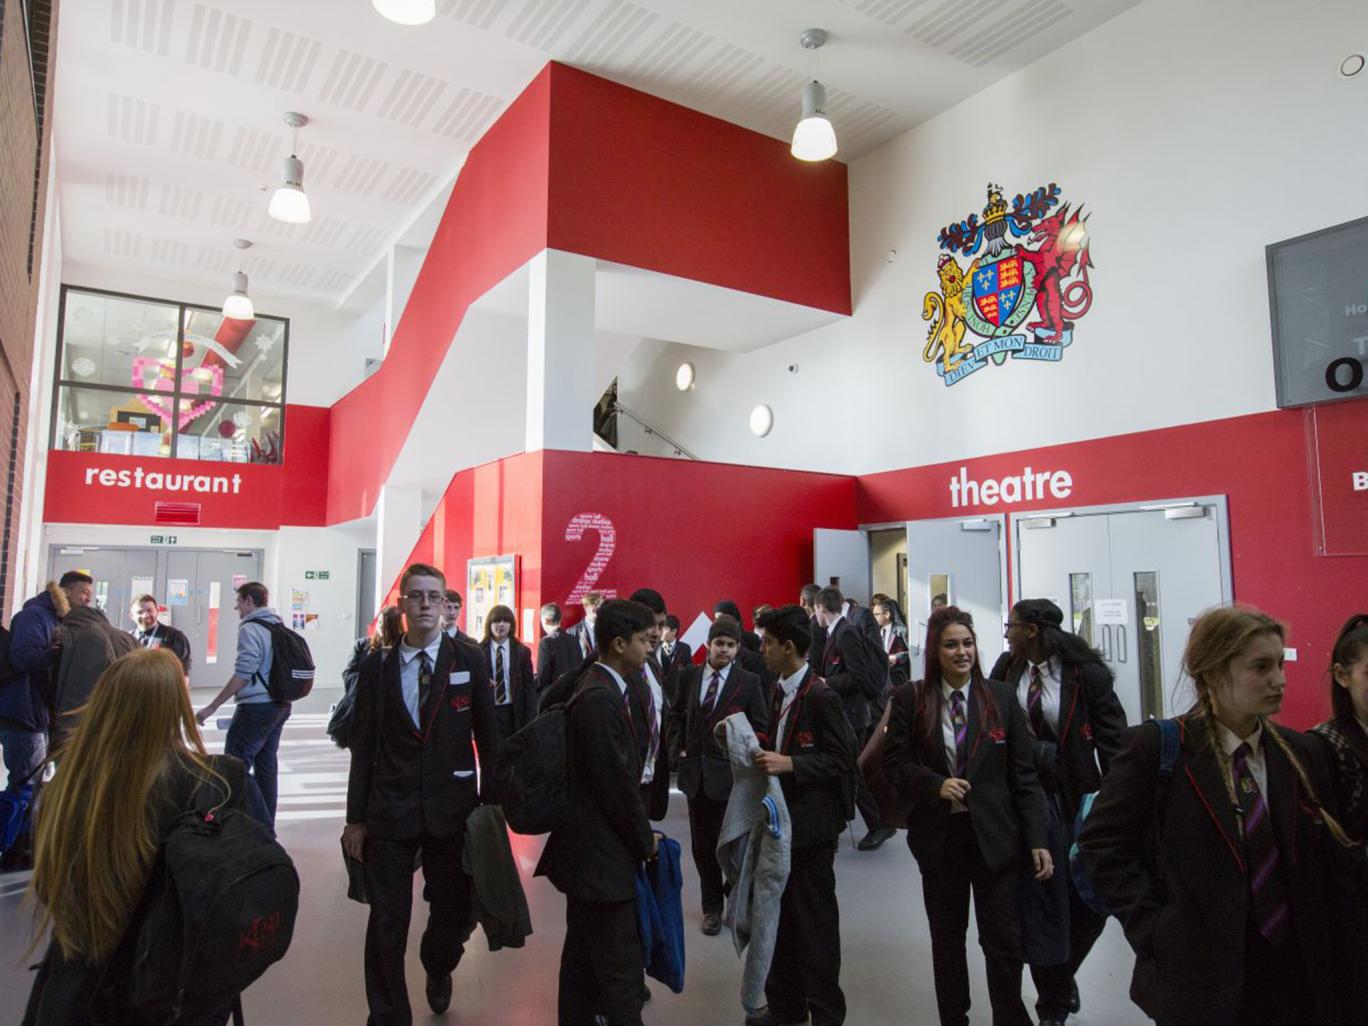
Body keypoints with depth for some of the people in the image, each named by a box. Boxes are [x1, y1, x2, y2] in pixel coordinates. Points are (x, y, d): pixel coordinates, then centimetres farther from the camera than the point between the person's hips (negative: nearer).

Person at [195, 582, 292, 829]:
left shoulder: (250, 629, -11)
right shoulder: (279, 627, 14)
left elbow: (243, 674, -17)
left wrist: (212, 707, -13)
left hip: (256, 707, -8)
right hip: (280, 706, 8)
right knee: (267, 766, 12)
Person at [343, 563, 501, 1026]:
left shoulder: (469, 660, -2)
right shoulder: (377, 665, 1)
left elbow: (488, 735, 2)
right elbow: (363, 746, 4)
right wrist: (355, 817, 4)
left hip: (451, 809, 0)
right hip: (389, 812, 0)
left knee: (452, 910, 14)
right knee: (386, 922, 5)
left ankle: (437, 971, 47)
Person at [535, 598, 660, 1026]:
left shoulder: (603, 689, 8)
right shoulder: (600, 699, -22)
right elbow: (616, 785, -21)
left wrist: (641, 833, 9)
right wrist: (645, 841, -7)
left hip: (588, 848, 10)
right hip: (602, 853, -10)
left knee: (584, 954, 22)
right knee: (621, 973, -1)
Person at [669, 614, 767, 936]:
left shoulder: (749, 682, -4)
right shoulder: (688, 676, 4)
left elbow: (760, 727, -1)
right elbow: (677, 717, 13)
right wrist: (678, 750, 1)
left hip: (730, 773, -3)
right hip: (695, 772, 3)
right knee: (703, 846, 12)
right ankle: (711, 906, 29)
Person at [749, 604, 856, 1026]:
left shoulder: (820, 696, -19)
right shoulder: (780, 691, 8)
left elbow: (841, 759, -19)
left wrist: (789, 764, -28)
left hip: (811, 821, -8)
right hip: (784, 817, 8)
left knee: (815, 919, 6)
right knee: (784, 913, 18)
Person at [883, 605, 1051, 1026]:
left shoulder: (1001, 697, -3)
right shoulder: (909, 699, -4)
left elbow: (1024, 774, -2)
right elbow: (894, 763, -3)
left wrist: (1037, 840, -6)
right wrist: (935, 785, -21)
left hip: (995, 835, 0)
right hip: (938, 835, 1)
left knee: (1004, 940, 4)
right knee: (947, 938, 16)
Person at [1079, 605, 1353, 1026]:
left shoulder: (1300, 753, 4)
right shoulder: (1155, 747, -12)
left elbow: (1321, 865, 10)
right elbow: (1102, 843, -10)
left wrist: (1340, 955, 5)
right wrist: (1155, 932, -14)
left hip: (1296, 976, 4)